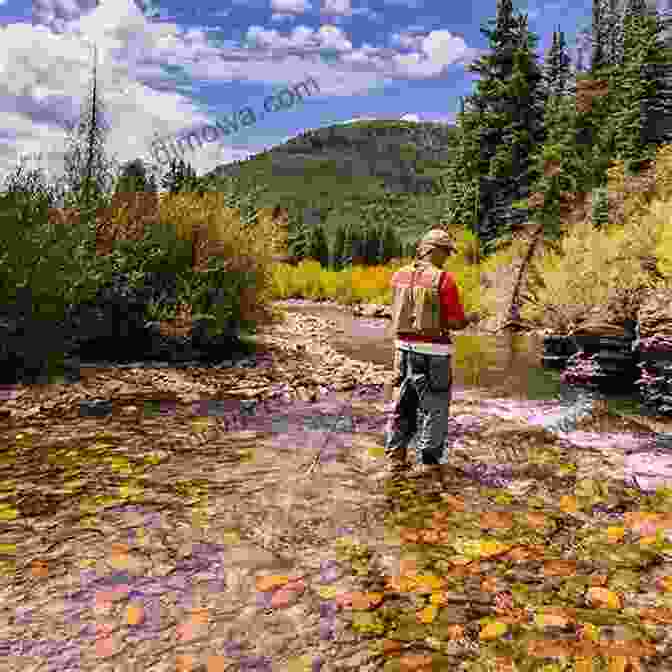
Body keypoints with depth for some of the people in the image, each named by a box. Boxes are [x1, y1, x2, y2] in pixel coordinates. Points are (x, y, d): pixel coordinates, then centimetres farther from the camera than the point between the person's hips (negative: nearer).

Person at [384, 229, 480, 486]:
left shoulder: (400, 275, 3)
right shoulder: (444, 279, -13)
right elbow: (455, 322, -13)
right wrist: (471, 318, 8)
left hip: (404, 347, 6)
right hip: (433, 352, -5)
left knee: (404, 404, 20)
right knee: (434, 409, 7)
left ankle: (396, 456, 26)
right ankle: (431, 465, 15)